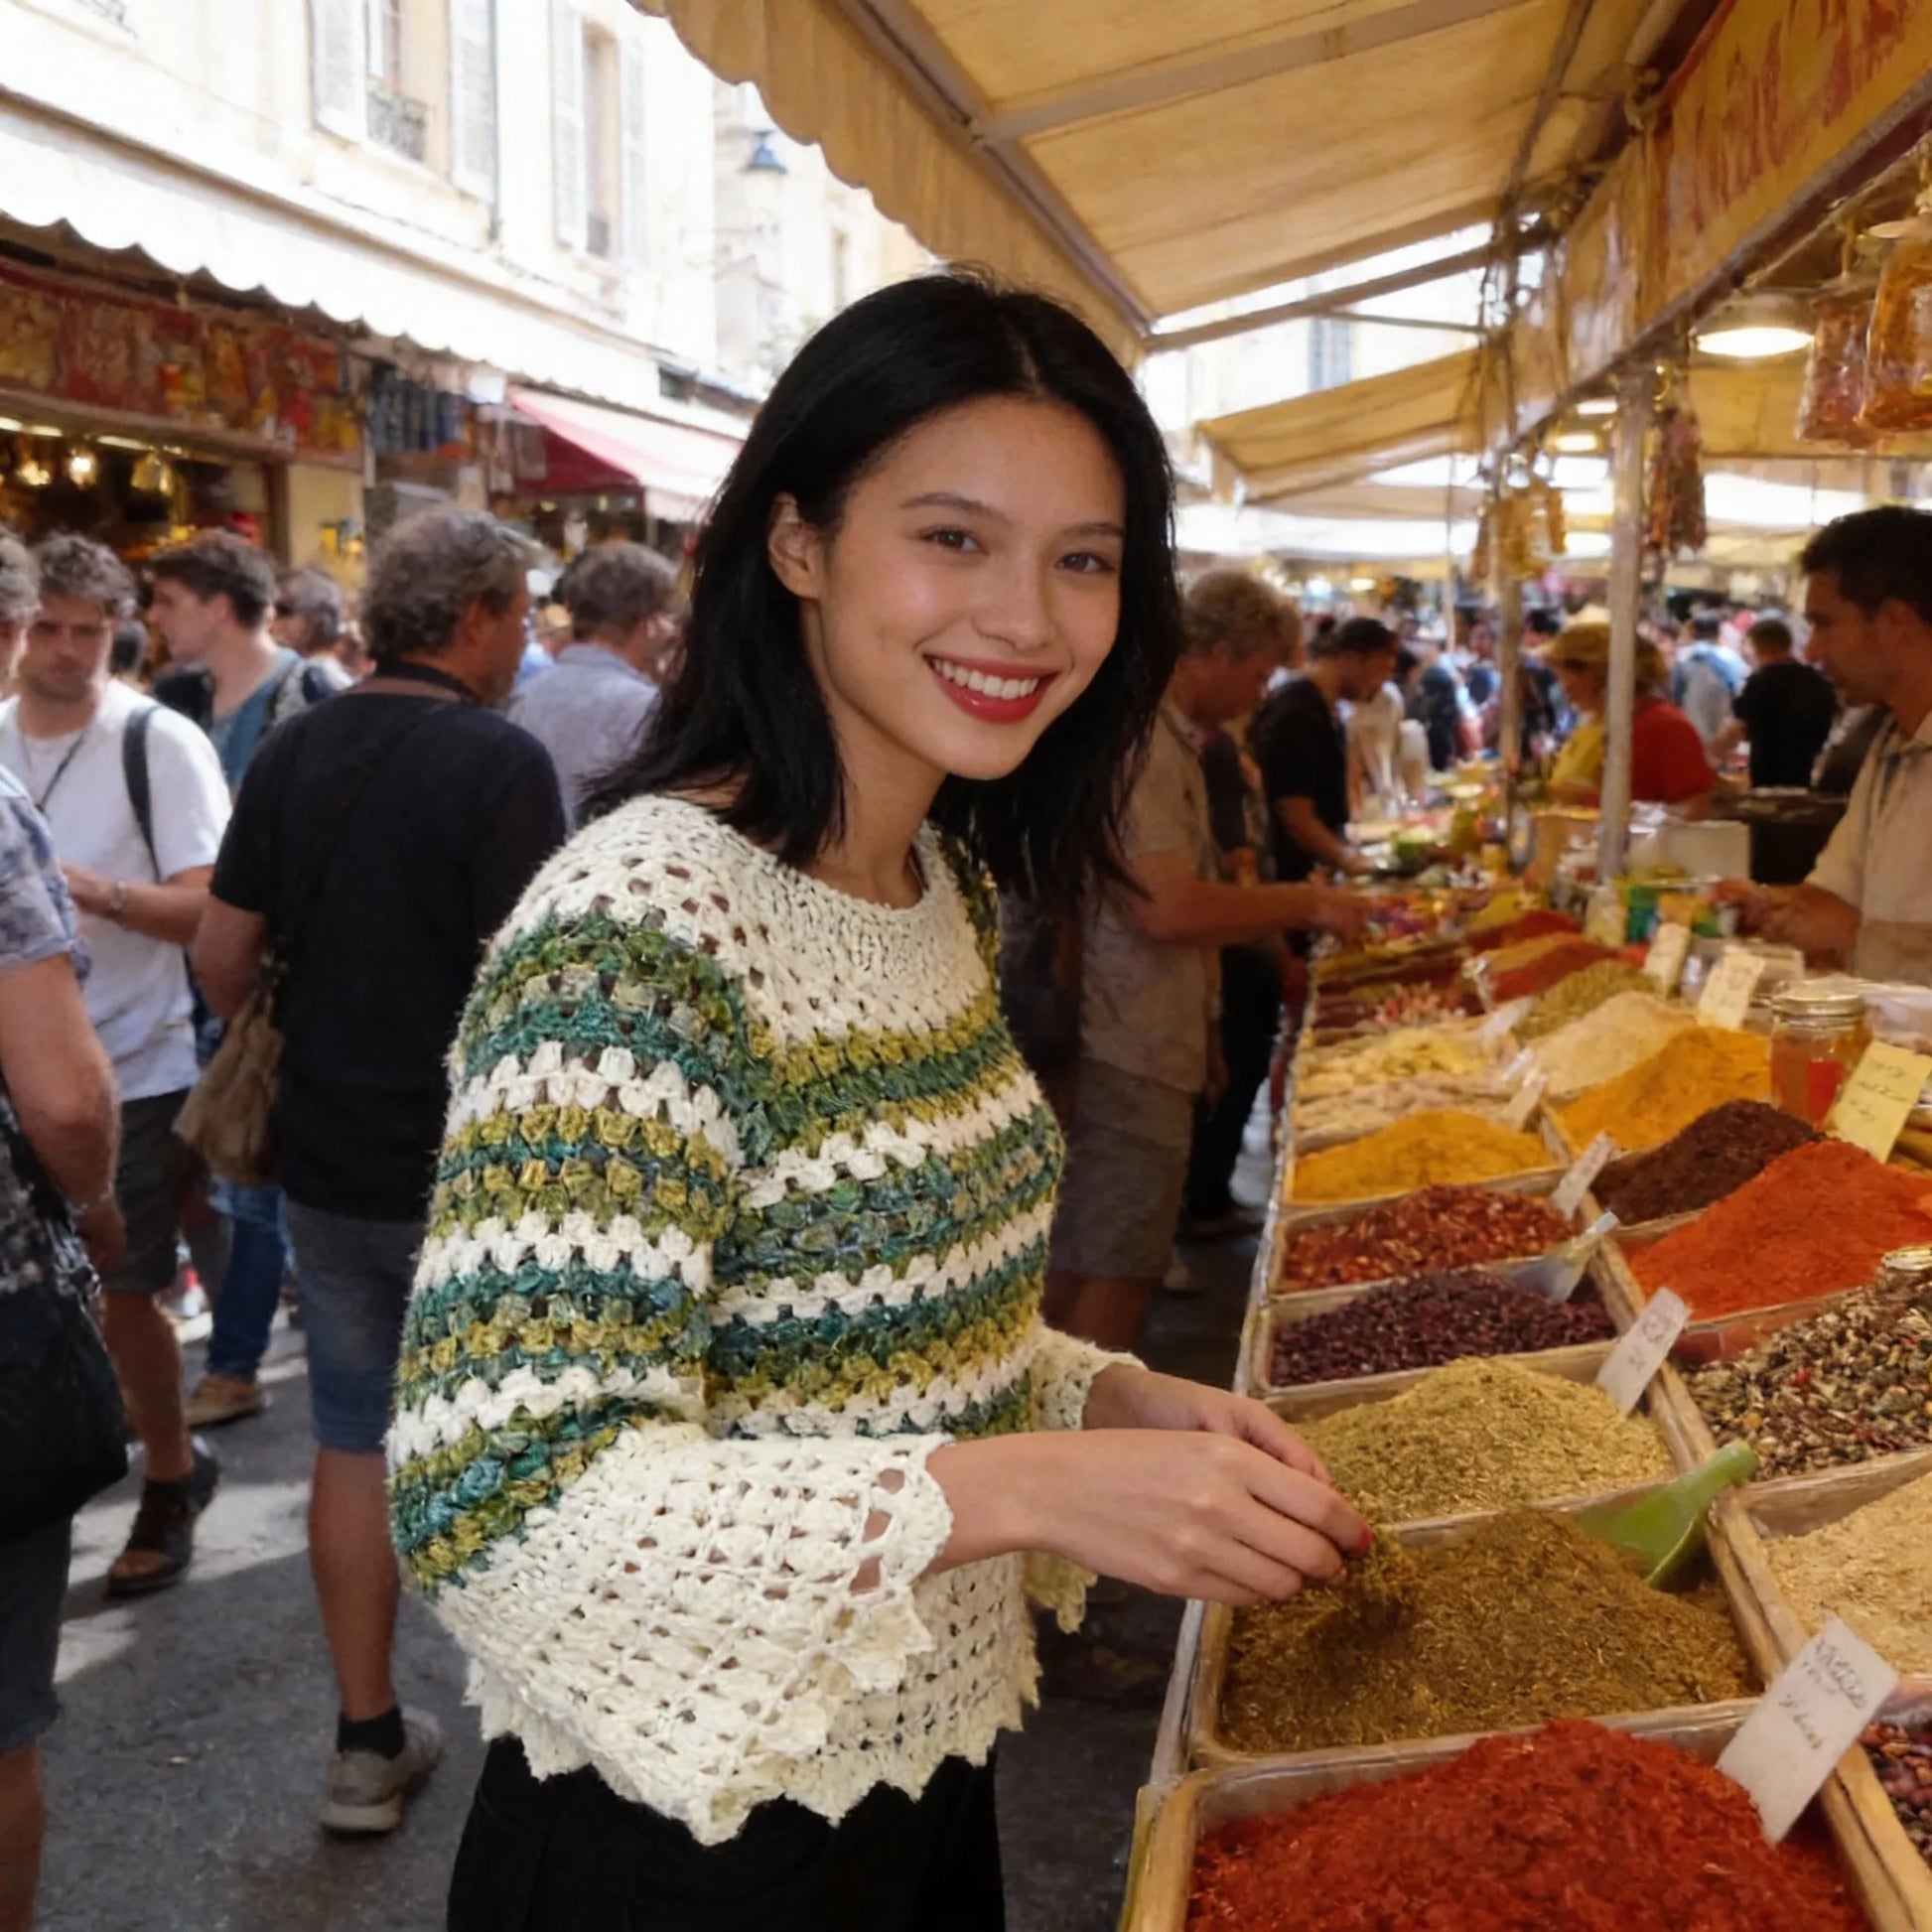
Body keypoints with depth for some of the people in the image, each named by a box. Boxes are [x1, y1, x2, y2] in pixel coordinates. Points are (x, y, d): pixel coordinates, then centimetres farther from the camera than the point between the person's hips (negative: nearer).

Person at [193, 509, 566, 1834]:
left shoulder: (293, 753, 3)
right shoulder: (500, 761, -16)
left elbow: (222, 957, 7)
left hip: (328, 1163, 5)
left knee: (355, 1439, 15)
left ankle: (369, 1744, 25)